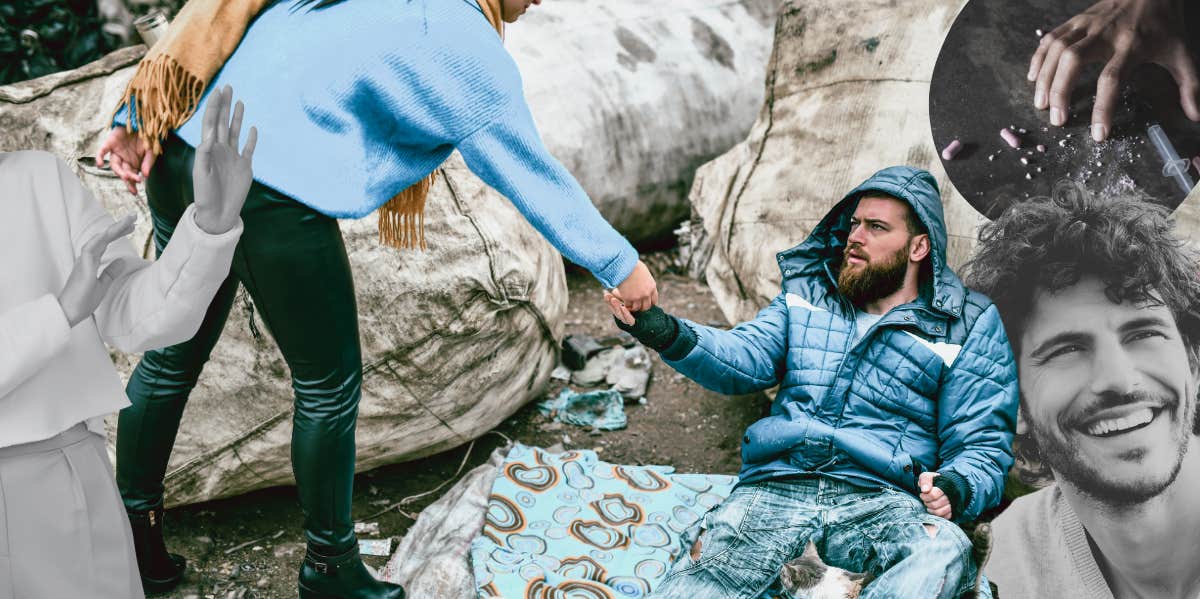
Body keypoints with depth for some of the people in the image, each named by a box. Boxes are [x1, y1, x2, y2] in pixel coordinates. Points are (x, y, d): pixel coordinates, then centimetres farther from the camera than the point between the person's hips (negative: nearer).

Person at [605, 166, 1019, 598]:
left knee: (945, 553, -36)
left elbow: (983, 449, 7)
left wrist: (954, 487, -16)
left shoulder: (968, 330, 12)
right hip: (777, 487, 2)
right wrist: (666, 333, -14)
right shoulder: (808, 294, 21)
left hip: (879, 498, -1)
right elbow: (746, 357, 5)